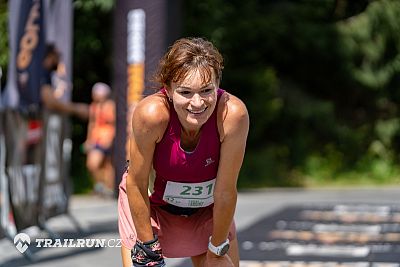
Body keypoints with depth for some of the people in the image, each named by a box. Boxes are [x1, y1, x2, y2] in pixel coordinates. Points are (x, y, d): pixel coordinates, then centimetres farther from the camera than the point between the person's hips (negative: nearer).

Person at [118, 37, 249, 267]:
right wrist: (147, 246, -14)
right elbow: (136, 184, -21)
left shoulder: (233, 114, -31)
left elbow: (226, 191, -21)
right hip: (150, 207, -1)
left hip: (208, 209, 2)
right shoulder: (152, 113, -33)